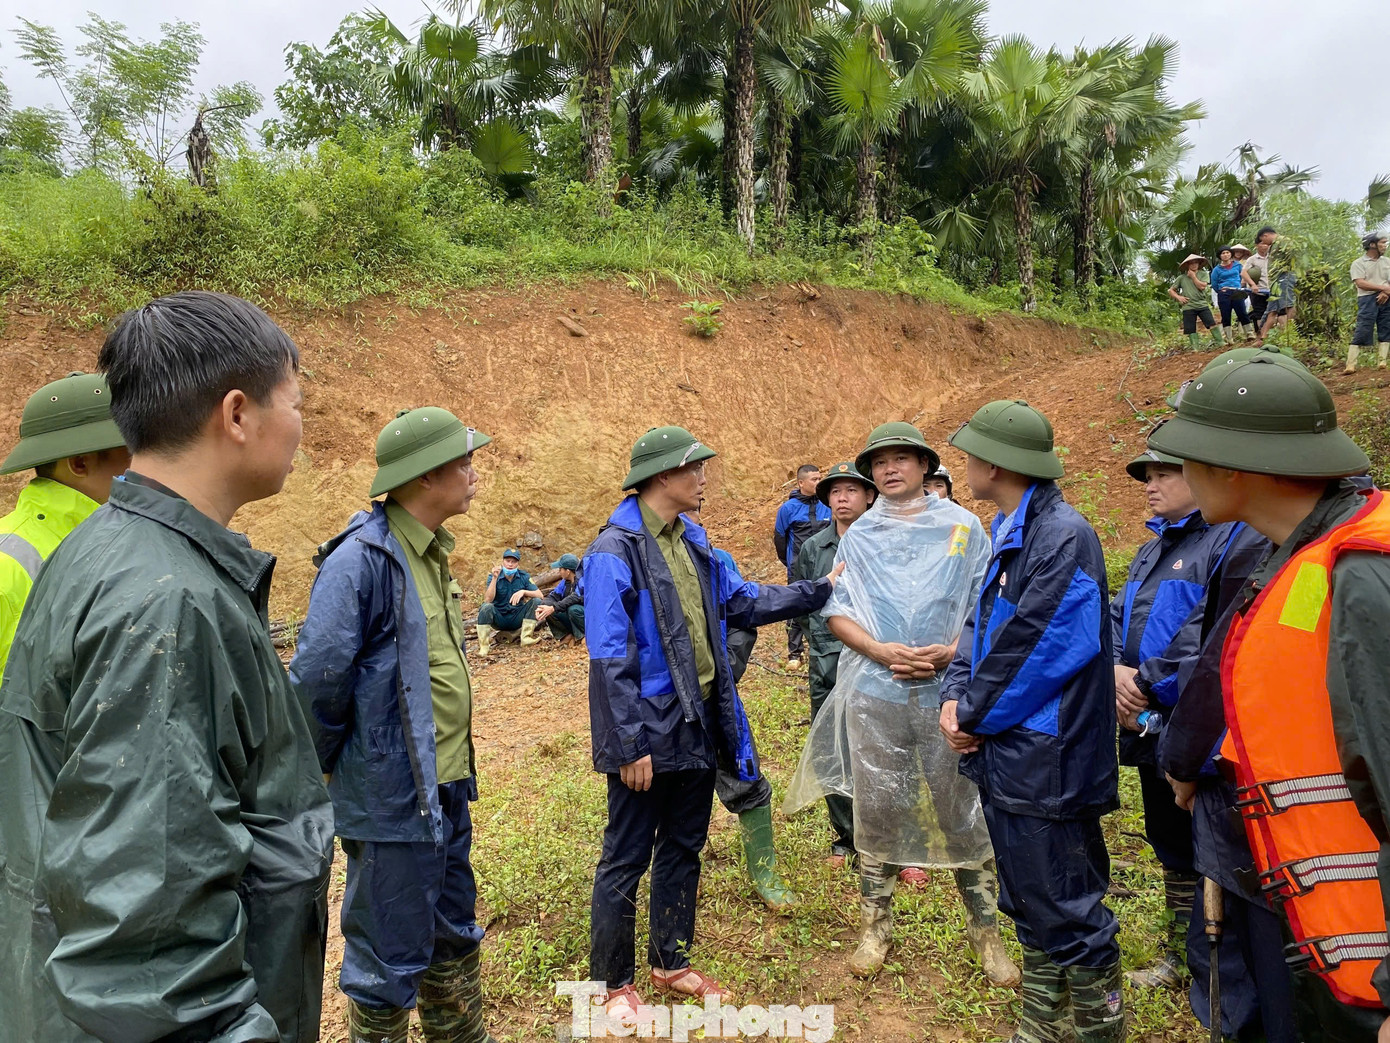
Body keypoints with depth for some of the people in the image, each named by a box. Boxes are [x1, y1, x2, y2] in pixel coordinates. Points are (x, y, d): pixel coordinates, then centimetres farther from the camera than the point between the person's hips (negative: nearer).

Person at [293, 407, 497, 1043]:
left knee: (454, 940, 24)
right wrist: (326, 772, -8)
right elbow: (317, 680, -22)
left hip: (446, 787, 9)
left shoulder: (430, 552, 7)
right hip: (392, 795, -8)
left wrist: (457, 767, 14)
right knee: (392, 957, 9)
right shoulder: (361, 559, -21)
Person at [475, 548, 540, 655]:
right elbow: (488, 600, -22)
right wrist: (495, 578, -29)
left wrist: (523, 592, -29)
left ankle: (526, 637, -19)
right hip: (499, 618, -2)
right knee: (486, 607, -31)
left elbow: (540, 595, -12)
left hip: (517, 618, 2)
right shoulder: (493, 576, -7)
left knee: (535, 601, -19)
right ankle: (483, 646, -26)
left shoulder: (524, 576, -3)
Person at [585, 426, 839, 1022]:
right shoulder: (615, 551, -18)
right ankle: (614, 985, 24)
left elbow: (744, 602, 15)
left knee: (683, 850, 20)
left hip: (699, 726, 8)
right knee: (625, 860, 7)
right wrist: (629, 746, -20)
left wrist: (819, 590, 12)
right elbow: (610, 659, -20)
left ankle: (671, 964, 37)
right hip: (648, 734, -8)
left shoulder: (691, 542, 8)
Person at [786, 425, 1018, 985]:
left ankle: (985, 930, 23)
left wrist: (951, 652, -13)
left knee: (964, 811, 5)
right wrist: (882, 651, -10)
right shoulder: (858, 536, 10)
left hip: (948, 692, -1)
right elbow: (837, 609, 5)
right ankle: (876, 927, 23)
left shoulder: (963, 527, 5)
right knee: (877, 810, 8)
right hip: (874, 692, 1)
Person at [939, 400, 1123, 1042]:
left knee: (1069, 916, 3)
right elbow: (983, 624, 12)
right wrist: (955, 698, -2)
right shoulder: (1009, 532, 11)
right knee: (1029, 906, 21)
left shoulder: (1062, 537, -19)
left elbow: (1033, 649, -22)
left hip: (1045, 765, -10)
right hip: (1005, 755, 10)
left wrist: (974, 716, -10)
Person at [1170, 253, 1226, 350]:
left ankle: (1220, 342, -6)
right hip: (1188, 307, 1)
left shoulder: (1203, 274, 5)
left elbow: (1202, 286, -11)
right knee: (1190, 329, -1)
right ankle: (1196, 348, 6)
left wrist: (1193, 276, -6)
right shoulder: (1181, 278, 6)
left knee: (1212, 323, -11)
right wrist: (1178, 297, -4)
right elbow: (1170, 290, 12)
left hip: (1202, 304, -1)